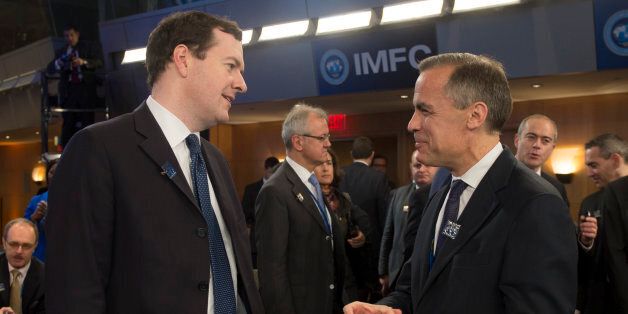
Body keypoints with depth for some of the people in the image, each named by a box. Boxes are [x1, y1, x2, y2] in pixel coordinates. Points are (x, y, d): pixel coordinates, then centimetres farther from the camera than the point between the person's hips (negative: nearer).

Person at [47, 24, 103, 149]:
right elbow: (50, 68, 9)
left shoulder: (89, 47, 13)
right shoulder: (61, 52, 20)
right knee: (68, 122, -5)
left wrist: (84, 62, -19)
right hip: (69, 90, 2)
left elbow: (99, 62, -1)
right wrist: (59, 63, -14)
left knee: (87, 121, -6)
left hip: (86, 88, -2)